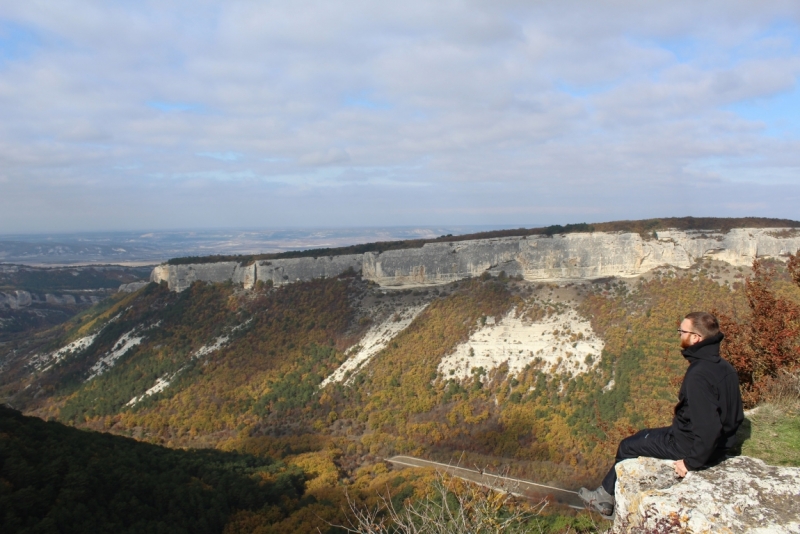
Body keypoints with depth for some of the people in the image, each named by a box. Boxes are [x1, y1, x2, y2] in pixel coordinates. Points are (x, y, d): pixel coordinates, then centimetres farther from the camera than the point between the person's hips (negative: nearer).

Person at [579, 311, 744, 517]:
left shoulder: (699, 375, -30)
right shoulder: (725, 368, 0)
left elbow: (709, 427, -34)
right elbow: (737, 417, 8)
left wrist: (692, 461, -23)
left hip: (690, 444, -9)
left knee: (627, 447, 10)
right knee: (642, 436, 24)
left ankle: (607, 496, 31)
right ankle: (607, 494, 30)